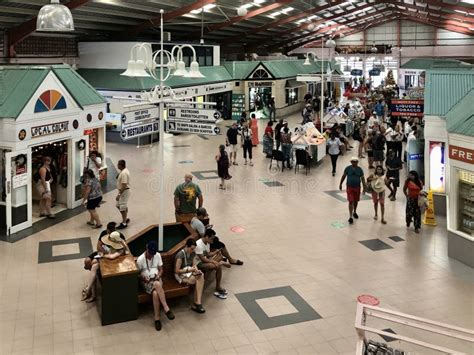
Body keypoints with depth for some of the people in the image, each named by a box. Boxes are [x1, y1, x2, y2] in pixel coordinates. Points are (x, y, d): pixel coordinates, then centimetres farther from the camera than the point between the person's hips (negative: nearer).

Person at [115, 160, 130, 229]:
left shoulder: (123, 173, -25)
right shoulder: (124, 170, 6)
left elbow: (124, 185, -28)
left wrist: (119, 194, -26)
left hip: (124, 191, -10)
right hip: (123, 191, 10)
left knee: (122, 208, 0)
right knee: (119, 205, 20)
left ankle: (124, 223, 11)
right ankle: (126, 219, 32)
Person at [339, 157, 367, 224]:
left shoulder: (360, 169, -4)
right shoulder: (347, 168, -7)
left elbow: (362, 179, 0)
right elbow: (343, 176, 5)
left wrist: (364, 188, -2)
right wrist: (340, 184, 9)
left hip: (357, 187, 2)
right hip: (349, 187, -2)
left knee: (356, 201, 17)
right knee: (351, 202, -8)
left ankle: (354, 212, 42)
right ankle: (350, 217, -7)